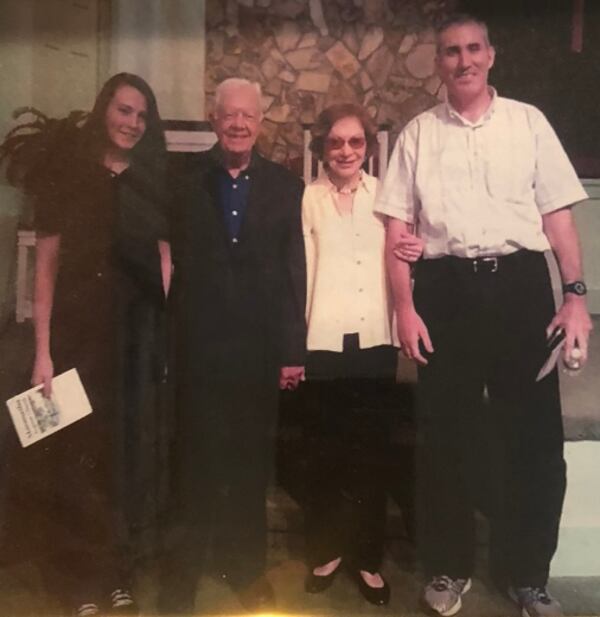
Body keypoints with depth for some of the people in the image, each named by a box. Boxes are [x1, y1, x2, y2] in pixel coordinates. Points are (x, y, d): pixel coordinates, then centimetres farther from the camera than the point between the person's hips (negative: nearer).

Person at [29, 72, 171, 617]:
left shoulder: (153, 182, 8)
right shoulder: (69, 175, 0)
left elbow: (165, 262, 7)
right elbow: (47, 265, -5)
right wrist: (43, 351, -12)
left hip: (140, 330, 3)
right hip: (81, 329, -2)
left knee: (128, 445, 10)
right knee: (80, 450, 6)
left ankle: (118, 572, 28)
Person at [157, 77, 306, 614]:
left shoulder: (285, 186, 5)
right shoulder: (184, 178, 3)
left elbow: (294, 273, 1)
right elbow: (170, 257, -1)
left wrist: (293, 350, -2)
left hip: (258, 347, 1)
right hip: (198, 344, -1)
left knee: (251, 463, 13)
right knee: (195, 461, 8)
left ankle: (245, 565, 32)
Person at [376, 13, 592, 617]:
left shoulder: (528, 121, 9)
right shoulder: (418, 133, 8)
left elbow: (558, 213, 5)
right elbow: (397, 228, 4)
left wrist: (575, 294, -4)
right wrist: (404, 308, -5)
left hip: (520, 282, 1)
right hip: (446, 288, 0)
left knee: (534, 434, 5)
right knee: (444, 434, 8)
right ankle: (449, 566, 29)